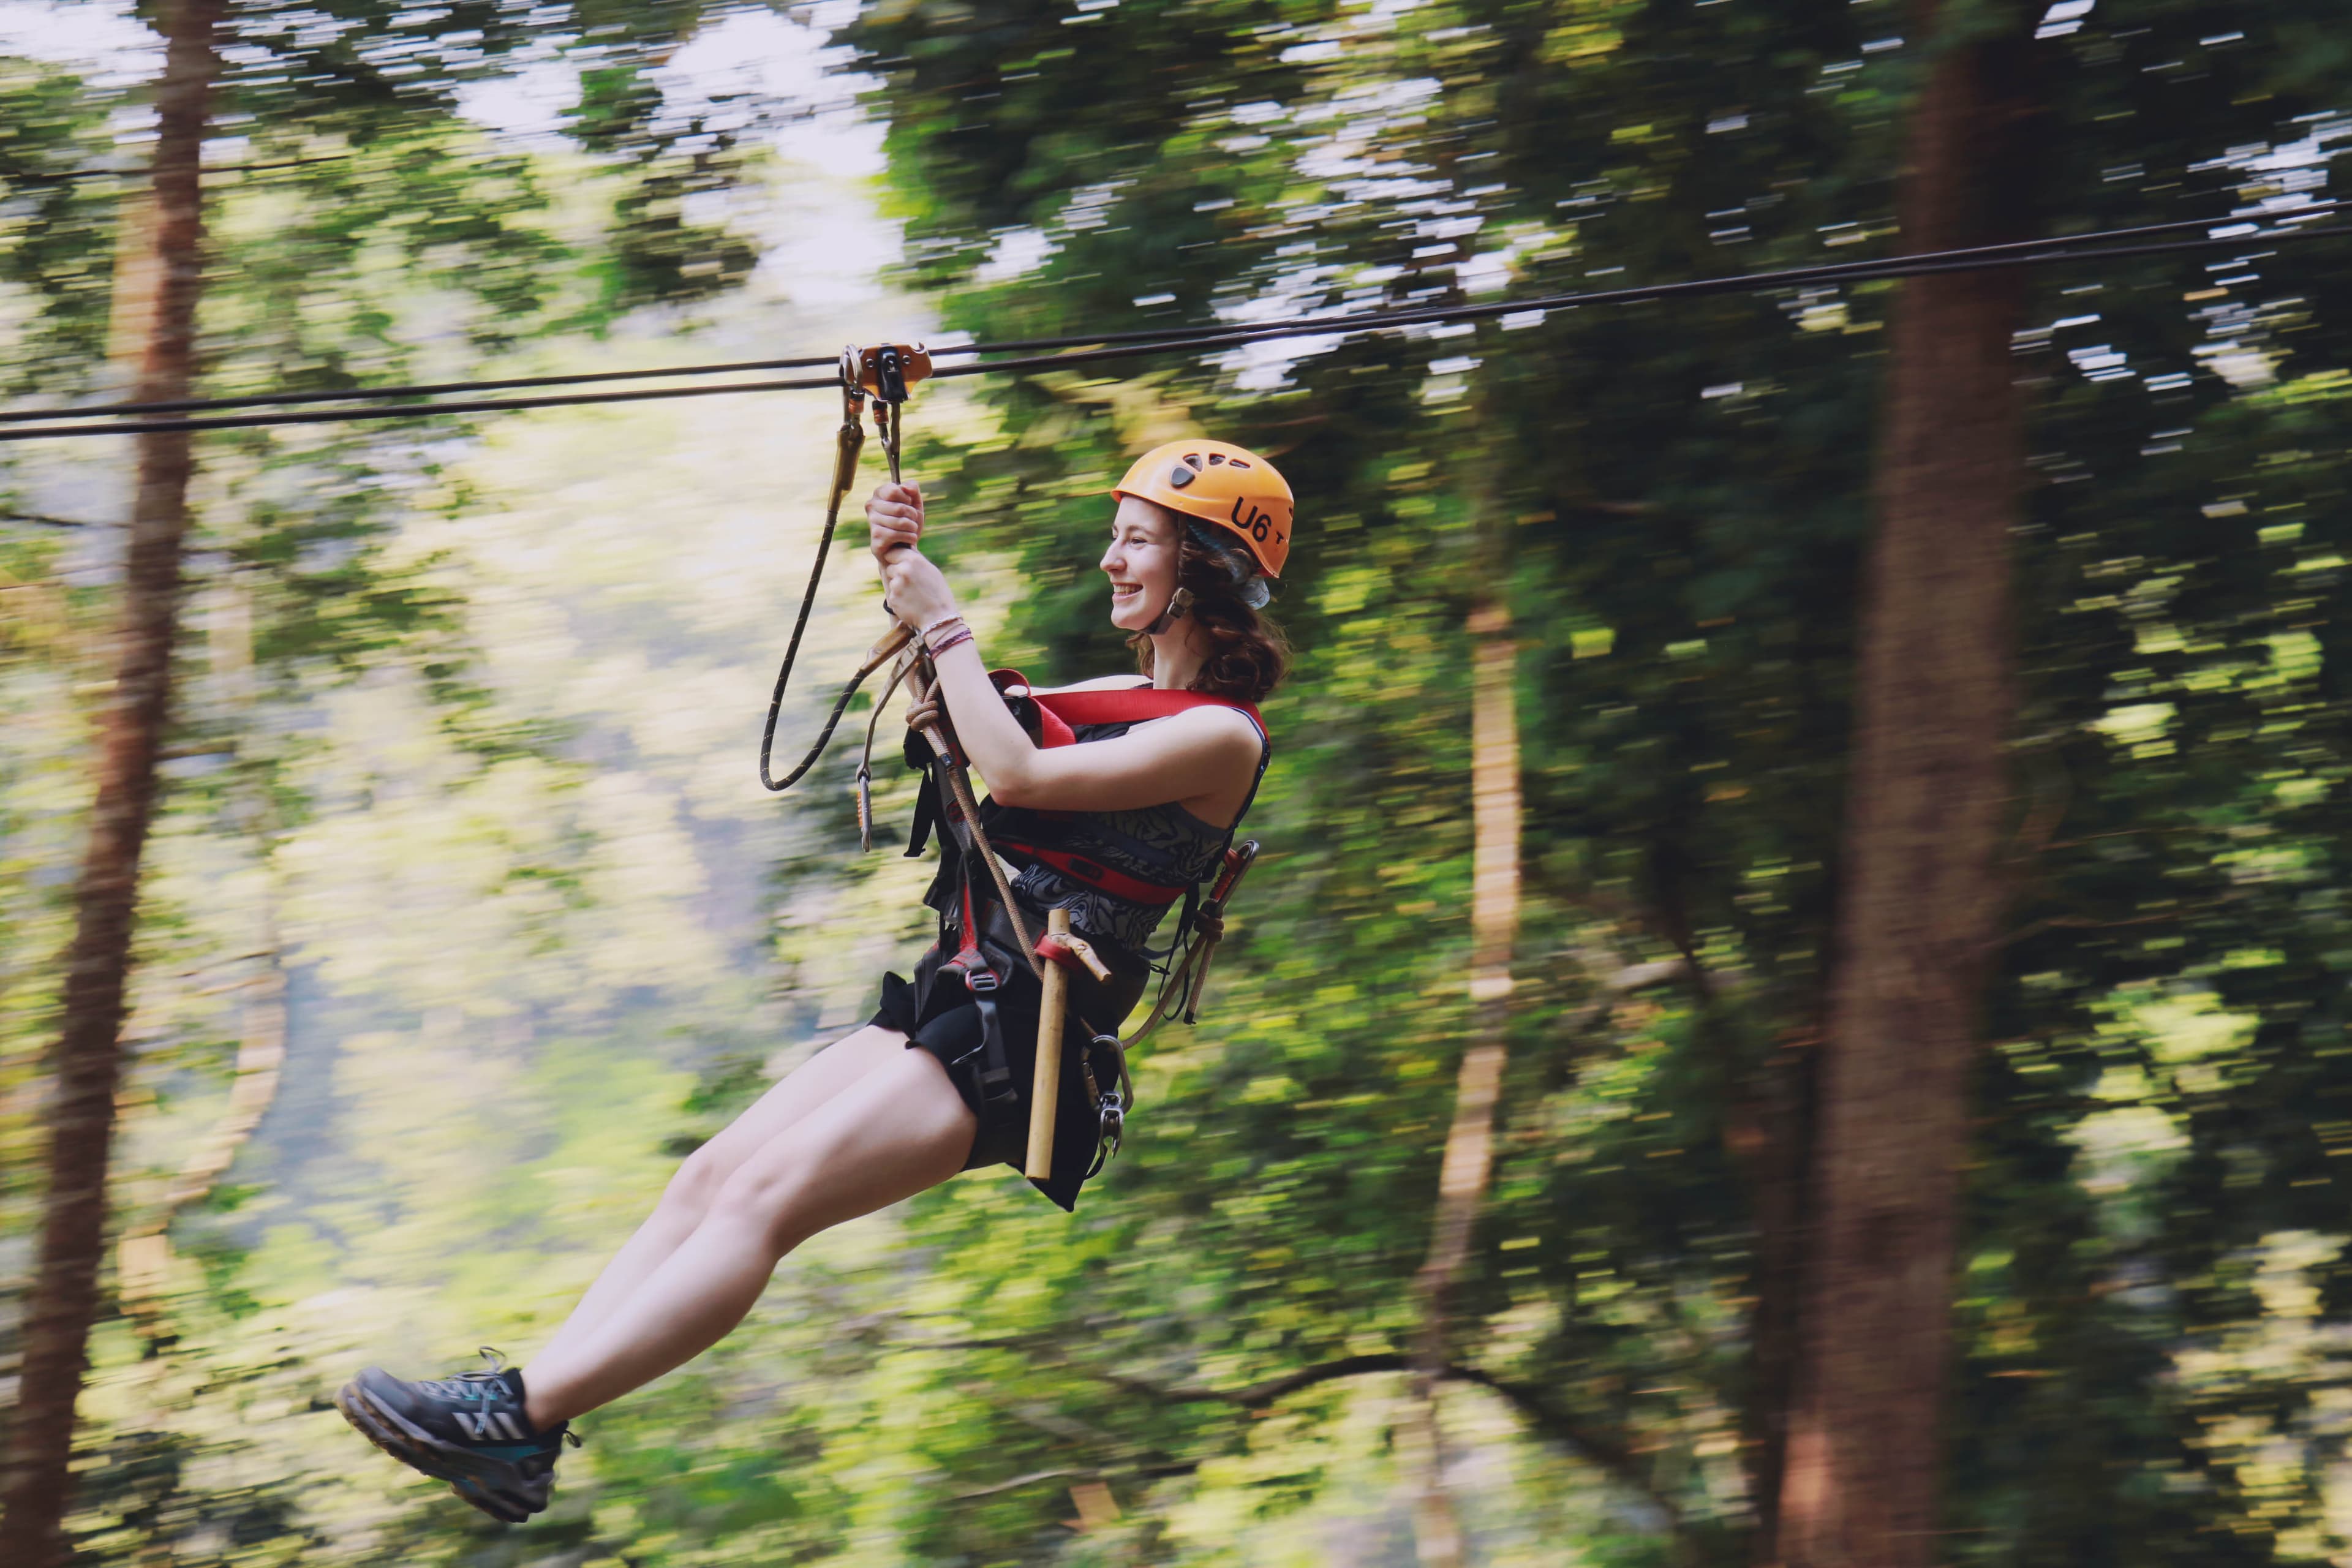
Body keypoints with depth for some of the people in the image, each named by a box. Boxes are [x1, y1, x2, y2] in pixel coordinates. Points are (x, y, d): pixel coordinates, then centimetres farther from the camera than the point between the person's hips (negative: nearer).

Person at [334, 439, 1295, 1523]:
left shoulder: (1220, 736, -9)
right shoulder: (1120, 697, 20)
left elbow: (1016, 773, -18)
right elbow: (942, 707, 27)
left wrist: (942, 623, -8)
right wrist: (899, 571, 11)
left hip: (1016, 1044, -9)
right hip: (952, 1010, 9)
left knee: (760, 1200, -19)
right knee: (708, 1178, -3)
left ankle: (523, 1417, -25)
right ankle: (528, 1388, -9)